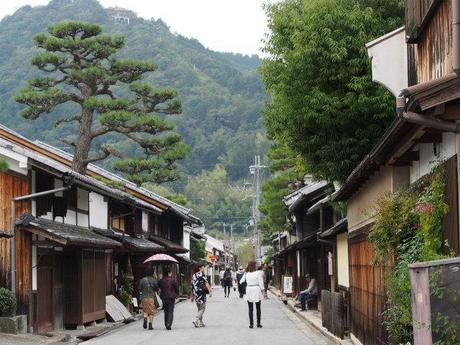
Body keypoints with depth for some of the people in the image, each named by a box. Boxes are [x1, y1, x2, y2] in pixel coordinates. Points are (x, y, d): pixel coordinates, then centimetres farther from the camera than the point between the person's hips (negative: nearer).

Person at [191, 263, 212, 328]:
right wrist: (210, 291, -26)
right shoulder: (202, 274, -6)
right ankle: (196, 321, -15)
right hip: (201, 293, -7)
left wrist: (192, 296, 23)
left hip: (195, 294, 7)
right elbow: (206, 283, -18)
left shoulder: (194, 276, 15)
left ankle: (201, 322, 17)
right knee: (202, 308, -1)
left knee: (199, 309, 16)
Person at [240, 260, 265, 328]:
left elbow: (241, 281, 7)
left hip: (249, 291, 2)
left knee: (250, 309, 6)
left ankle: (251, 324, 1)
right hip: (256, 290, -2)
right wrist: (262, 290, 4)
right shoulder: (258, 273, -10)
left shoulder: (246, 274, -1)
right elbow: (261, 283, -7)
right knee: (258, 309, 11)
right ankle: (258, 323, 13)